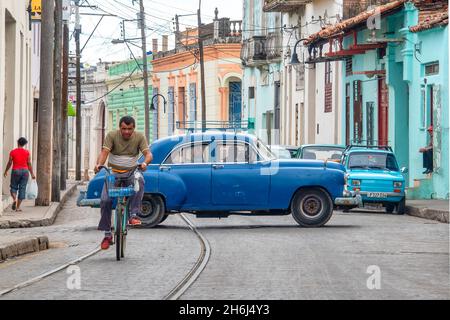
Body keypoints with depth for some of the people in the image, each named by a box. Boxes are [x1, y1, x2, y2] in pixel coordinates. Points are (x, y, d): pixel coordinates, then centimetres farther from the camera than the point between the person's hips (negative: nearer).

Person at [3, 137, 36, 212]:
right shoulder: (27, 152, -1)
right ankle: (18, 207, 1)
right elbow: (29, 163, -1)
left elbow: (9, 163, 2)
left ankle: (14, 199, -17)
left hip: (15, 171, -1)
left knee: (14, 187, 13)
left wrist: (6, 171, 16)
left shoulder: (13, 152, -3)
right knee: (22, 189, 3)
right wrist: (32, 174, 6)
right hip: (25, 171, 1)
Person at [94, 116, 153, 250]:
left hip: (131, 172, 0)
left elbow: (148, 153, -12)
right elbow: (104, 152, -15)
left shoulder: (139, 137, -2)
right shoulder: (112, 136, -4)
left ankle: (133, 215, -33)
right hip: (114, 172, 0)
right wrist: (99, 164, -36)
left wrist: (145, 163, -35)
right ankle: (107, 234, -3)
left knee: (139, 181, -36)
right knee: (105, 201, -16)